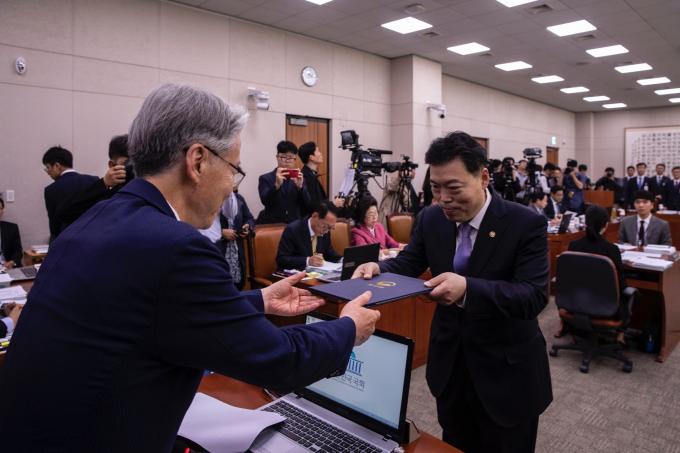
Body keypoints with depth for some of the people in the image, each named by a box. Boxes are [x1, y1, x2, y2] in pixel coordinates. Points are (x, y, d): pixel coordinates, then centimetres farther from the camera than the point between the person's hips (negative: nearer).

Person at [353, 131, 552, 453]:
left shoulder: (526, 224, -19)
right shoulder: (430, 218, -5)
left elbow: (535, 296, -26)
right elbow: (407, 263, 2)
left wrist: (468, 288, -43)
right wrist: (378, 268, -21)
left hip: (507, 372, -4)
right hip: (449, 363, 4)